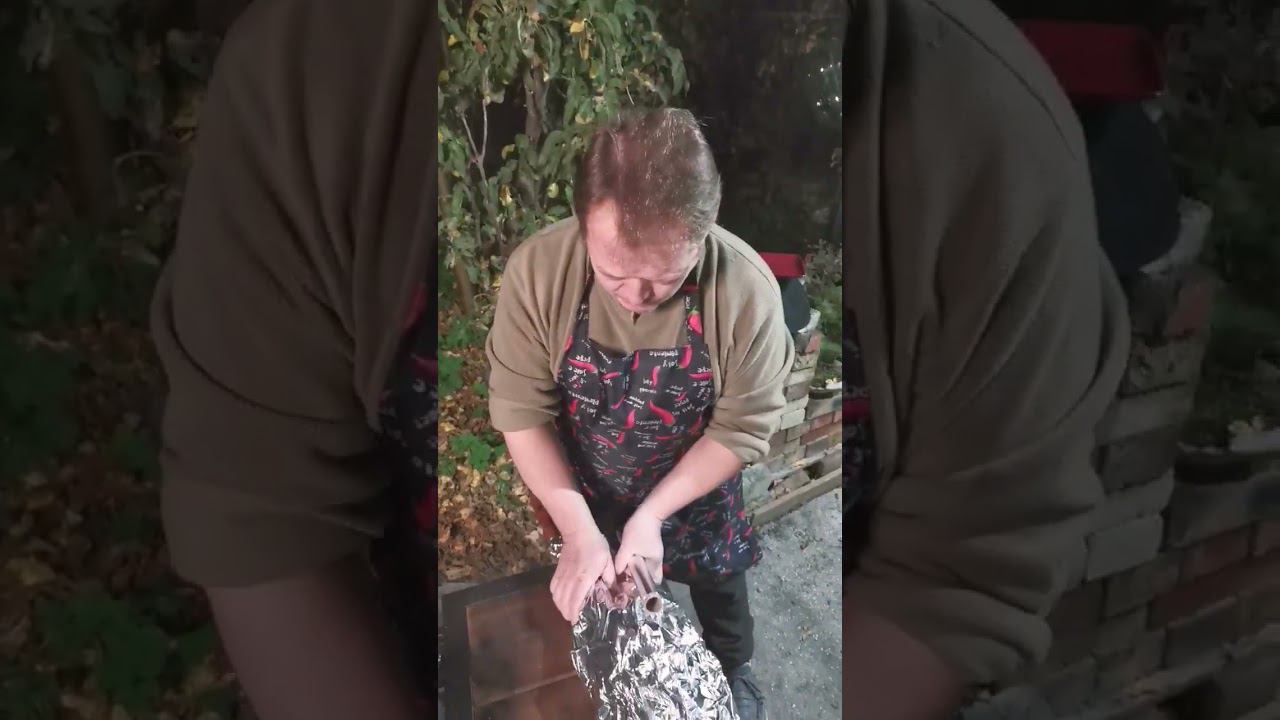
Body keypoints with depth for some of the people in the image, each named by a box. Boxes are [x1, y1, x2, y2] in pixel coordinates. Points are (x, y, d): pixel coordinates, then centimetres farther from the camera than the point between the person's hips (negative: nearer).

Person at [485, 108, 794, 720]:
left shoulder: (747, 290, -34)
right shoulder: (536, 271, -31)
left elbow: (743, 428, -22)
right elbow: (520, 411, -23)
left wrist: (652, 514, -26)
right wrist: (579, 531, -28)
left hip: (697, 490, 0)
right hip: (583, 494, 1)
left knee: (719, 588, 27)